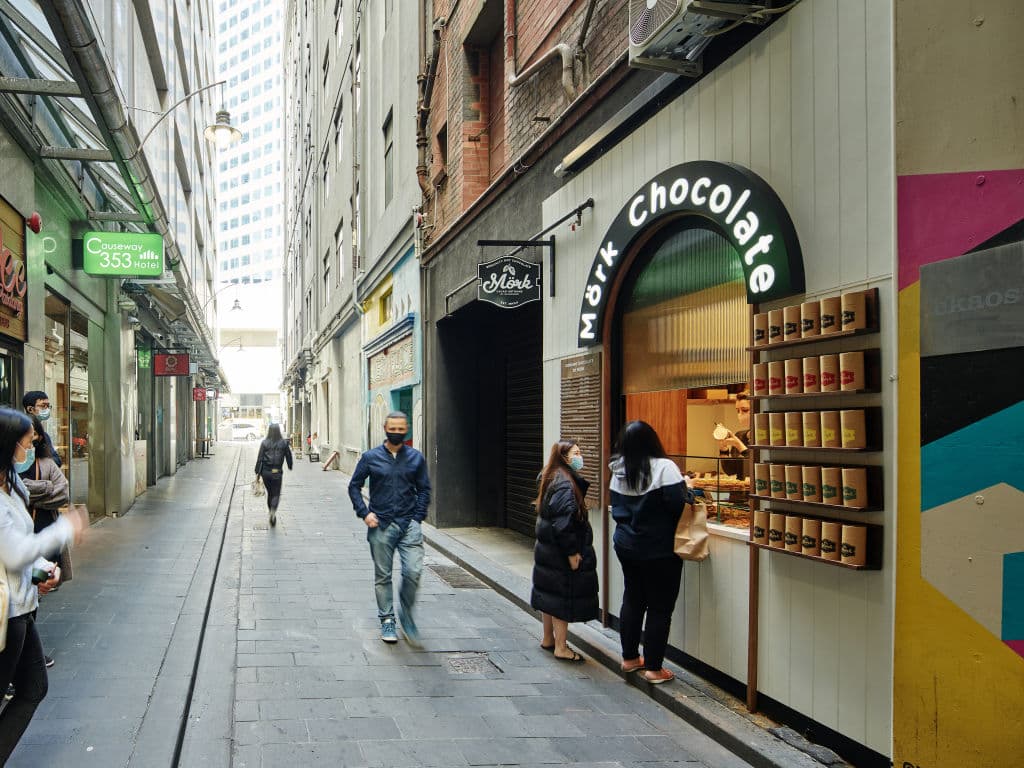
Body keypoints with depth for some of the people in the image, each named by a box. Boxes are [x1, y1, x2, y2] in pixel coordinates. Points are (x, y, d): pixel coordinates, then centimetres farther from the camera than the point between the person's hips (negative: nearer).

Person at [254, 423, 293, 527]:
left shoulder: (264, 443, -4)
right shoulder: (284, 443, -4)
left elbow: (259, 458, -5)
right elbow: (288, 456, 5)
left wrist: (258, 473, 0)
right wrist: (290, 466, 24)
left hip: (266, 472, 1)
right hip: (277, 472, -1)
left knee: (270, 493, 19)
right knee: (276, 494, 3)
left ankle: (271, 512, 26)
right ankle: (273, 511, -21)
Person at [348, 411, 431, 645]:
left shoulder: (416, 458, 5)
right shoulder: (371, 457, 2)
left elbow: (424, 489, 11)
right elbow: (354, 486, 8)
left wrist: (418, 518, 0)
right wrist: (364, 513, -4)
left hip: (409, 524, 0)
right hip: (380, 525, 0)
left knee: (413, 572, -10)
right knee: (383, 576, 7)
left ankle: (406, 613, 12)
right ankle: (387, 620, 21)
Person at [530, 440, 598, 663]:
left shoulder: (552, 479, 10)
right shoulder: (565, 484, -21)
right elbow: (563, 522, -26)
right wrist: (572, 553, -21)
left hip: (547, 550, 10)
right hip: (561, 553, -10)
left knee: (549, 593, 18)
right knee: (563, 597, -1)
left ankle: (548, 639, 31)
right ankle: (560, 647, 7)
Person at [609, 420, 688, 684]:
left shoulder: (619, 472, 2)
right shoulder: (664, 467, -18)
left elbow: (616, 509, 10)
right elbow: (678, 504, -21)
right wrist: (686, 489, -2)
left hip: (626, 545, 6)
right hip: (660, 551, -6)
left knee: (632, 600, 18)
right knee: (659, 608, 4)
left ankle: (629, 658, 28)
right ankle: (653, 668, 10)